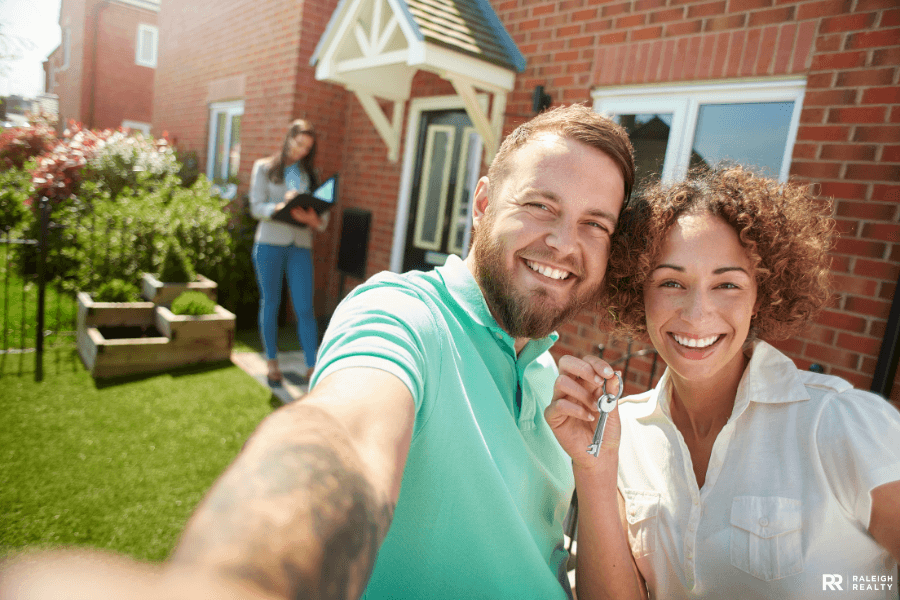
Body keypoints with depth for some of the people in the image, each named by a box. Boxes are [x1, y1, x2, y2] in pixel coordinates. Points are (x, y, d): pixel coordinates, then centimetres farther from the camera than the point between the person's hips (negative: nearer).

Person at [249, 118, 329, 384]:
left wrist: (314, 219, -18)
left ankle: (312, 367, 0)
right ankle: (272, 362, 19)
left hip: (301, 245, 1)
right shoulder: (265, 168, 8)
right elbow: (256, 207, -3)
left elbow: (323, 212, 6)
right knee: (270, 304, 6)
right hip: (270, 242, -1)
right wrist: (281, 207, -22)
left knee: (305, 308, -4)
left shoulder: (310, 174, 15)